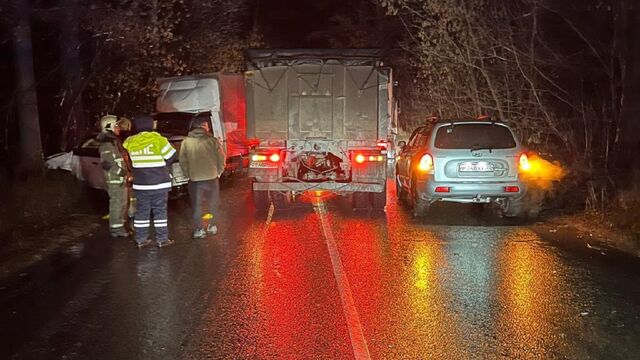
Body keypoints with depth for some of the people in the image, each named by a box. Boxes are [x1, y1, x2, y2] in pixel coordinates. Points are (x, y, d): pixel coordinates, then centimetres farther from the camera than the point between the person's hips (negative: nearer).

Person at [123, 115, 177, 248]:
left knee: (141, 211, 12)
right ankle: (162, 239, 7)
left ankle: (141, 240, 16)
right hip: (159, 183, -3)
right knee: (160, 211, 4)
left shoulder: (131, 142, 1)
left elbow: (133, 161, 7)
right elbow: (171, 157, -5)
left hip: (140, 184, 4)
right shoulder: (159, 140, -11)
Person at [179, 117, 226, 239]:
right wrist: (218, 173, 11)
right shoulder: (212, 141, -8)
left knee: (197, 206, 11)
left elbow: (183, 162, 0)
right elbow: (222, 159, -4)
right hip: (212, 178, 0)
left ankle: (198, 230, 10)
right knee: (212, 204, 16)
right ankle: (211, 226, 25)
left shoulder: (186, 142, -3)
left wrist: (189, 175, 13)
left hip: (194, 180, 1)